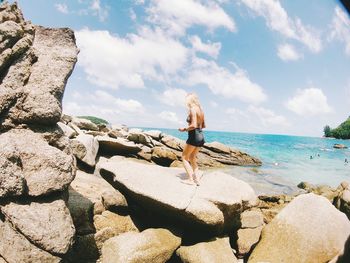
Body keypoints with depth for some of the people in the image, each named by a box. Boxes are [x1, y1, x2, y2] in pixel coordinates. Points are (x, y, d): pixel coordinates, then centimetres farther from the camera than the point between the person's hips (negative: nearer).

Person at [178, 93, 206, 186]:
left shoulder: (193, 109, -13)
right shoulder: (200, 110, 13)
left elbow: (193, 125, -23)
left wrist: (184, 129, -8)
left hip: (194, 136, -9)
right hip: (201, 136, 9)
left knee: (184, 158, 3)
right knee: (192, 158, 18)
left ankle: (191, 180, -2)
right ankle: (196, 179, 17)